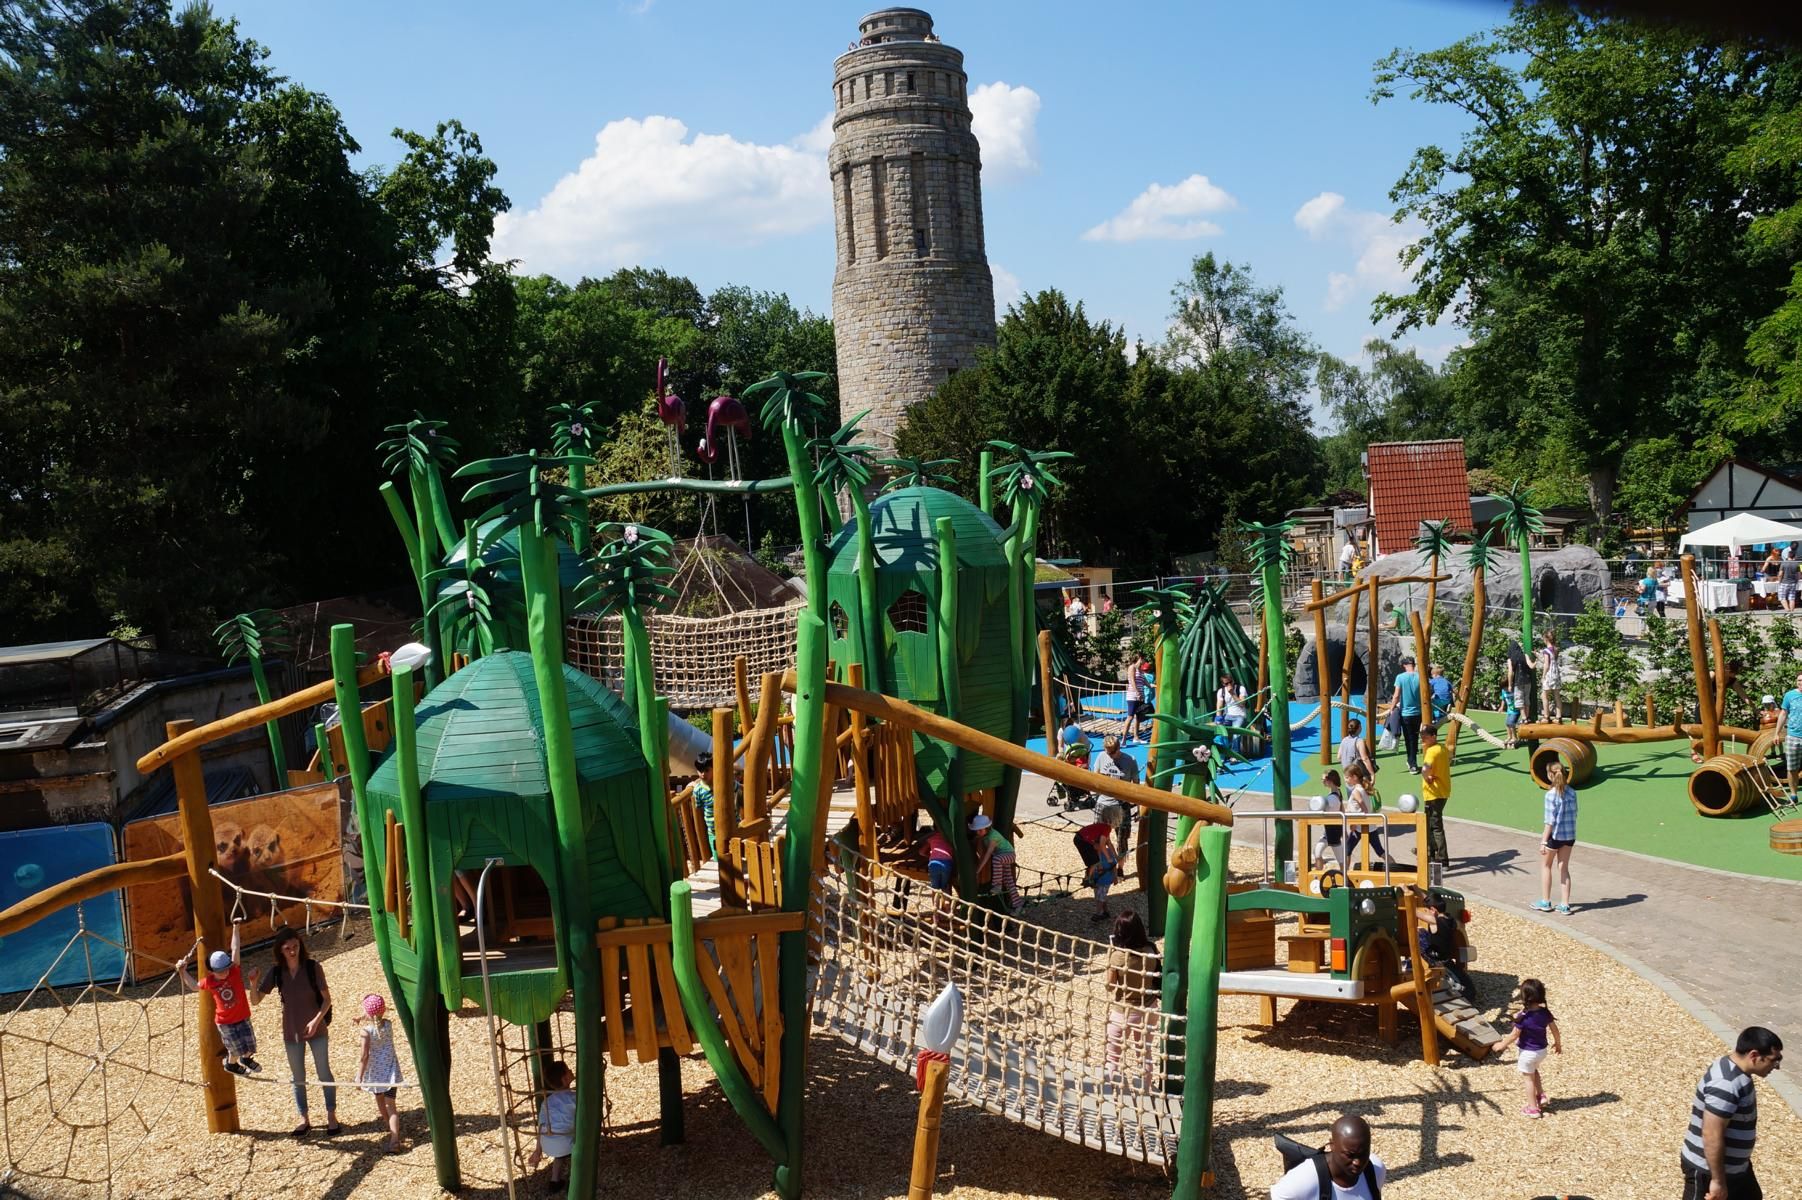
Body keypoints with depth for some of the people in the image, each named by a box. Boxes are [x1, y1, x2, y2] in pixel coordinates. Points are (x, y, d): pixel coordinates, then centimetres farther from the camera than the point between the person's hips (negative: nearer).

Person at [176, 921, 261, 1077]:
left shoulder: (235, 972, -14)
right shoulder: (209, 982, -10)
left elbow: (235, 950, -20)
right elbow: (194, 986, 10)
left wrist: (235, 928, -27)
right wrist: (182, 971, 1)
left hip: (242, 1017, 1)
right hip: (225, 1022, -1)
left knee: (249, 1046, 4)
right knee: (236, 1048, 7)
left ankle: (246, 1059, 38)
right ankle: (232, 1063, 39)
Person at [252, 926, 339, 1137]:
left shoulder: (313, 968, -14)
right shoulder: (276, 972, -7)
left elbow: (327, 998, -9)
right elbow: (255, 1000, -6)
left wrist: (316, 1021, -22)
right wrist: (254, 983, -25)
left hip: (316, 1029, -2)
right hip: (291, 1032, 2)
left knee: (324, 1073, 7)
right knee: (298, 1077, 13)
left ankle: (331, 1116, 19)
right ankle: (304, 1120, 25)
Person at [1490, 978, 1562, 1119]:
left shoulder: (1523, 1017, -27)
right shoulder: (1545, 1013, -12)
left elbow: (1514, 1035, -18)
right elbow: (1555, 1030, 1)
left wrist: (1501, 1045, -2)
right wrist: (1558, 1043, 20)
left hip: (1528, 1052, -6)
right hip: (1542, 1050, 6)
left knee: (1528, 1078, 11)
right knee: (1534, 1071, 33)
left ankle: (1533, 1108, 20)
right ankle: (1541, 1095, 29)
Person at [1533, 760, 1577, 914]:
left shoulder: (1551, 794, -19)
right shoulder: (1572, 792, -1)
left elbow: (1550, 820, -18)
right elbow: (1574, 814, 7)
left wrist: (1544, 841, -13)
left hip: (1555, 835, -5)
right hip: (1570, 836, 5)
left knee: (1545, 866, 15)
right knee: (1564, 868, 15)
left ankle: (1545, 902, 22)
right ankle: (1565, 905, 17)